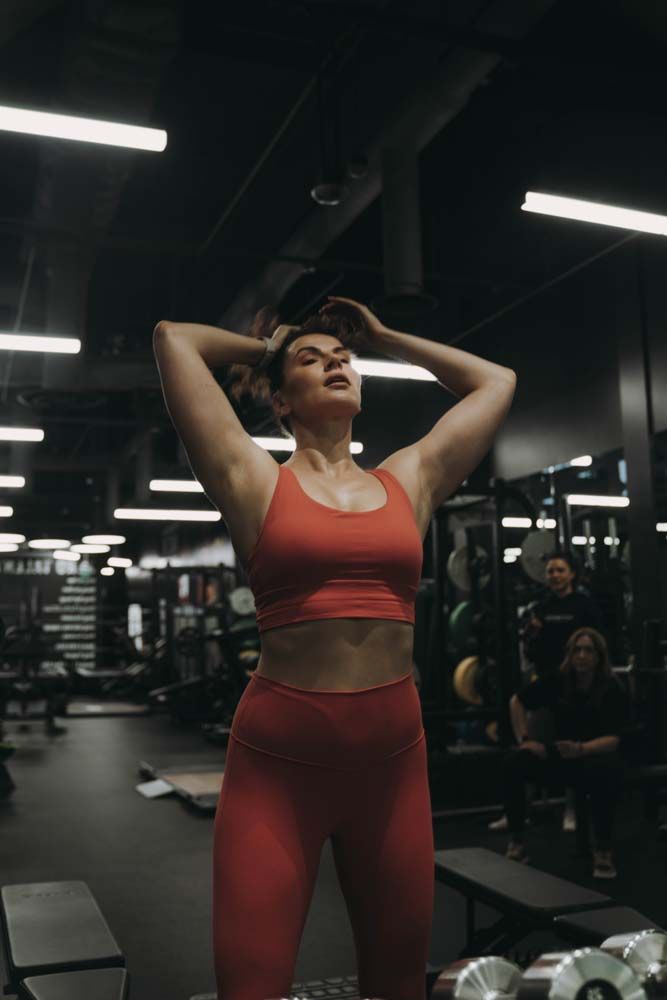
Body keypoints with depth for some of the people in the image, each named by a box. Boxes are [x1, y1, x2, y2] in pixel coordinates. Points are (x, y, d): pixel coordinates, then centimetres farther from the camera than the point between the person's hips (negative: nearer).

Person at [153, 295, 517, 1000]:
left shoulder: (410, 480, 10)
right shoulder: (256, 480, 1)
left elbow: (496, 381, 21)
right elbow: (174, 339, 2)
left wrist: (384, 337, 24)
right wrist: (266, 347, 18)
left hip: (393, 762, 4)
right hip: (277, 763, -3)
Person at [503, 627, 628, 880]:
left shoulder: (612, 690, -17)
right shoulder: (558, 681, -9)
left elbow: (613, 739, -25)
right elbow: (517, 701, 3)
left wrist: (580, 749, -43)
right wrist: (525, 739, -7)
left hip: (598, 755, -3)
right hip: (561, 754, 3)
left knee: (605, 769, -40)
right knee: (514, 761, -23)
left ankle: (603, 849, -21)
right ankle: (516, 841, -10)